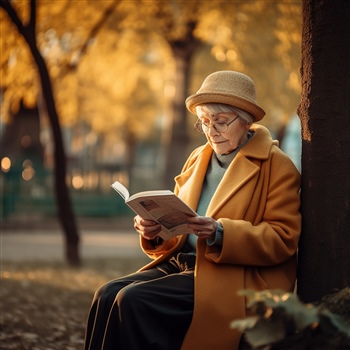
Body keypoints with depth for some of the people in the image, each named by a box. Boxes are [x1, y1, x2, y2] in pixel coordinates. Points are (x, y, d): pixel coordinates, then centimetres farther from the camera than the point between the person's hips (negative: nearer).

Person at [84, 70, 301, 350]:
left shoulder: (277, 167, -2)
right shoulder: (198, 158, 18)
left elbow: (283, 239, -10)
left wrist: (220, 233, -24)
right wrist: (155, 231, -3)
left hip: (237, 281, -7)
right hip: (182, 263, 7)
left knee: (134, 300, -26)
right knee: (108, 295, -18)